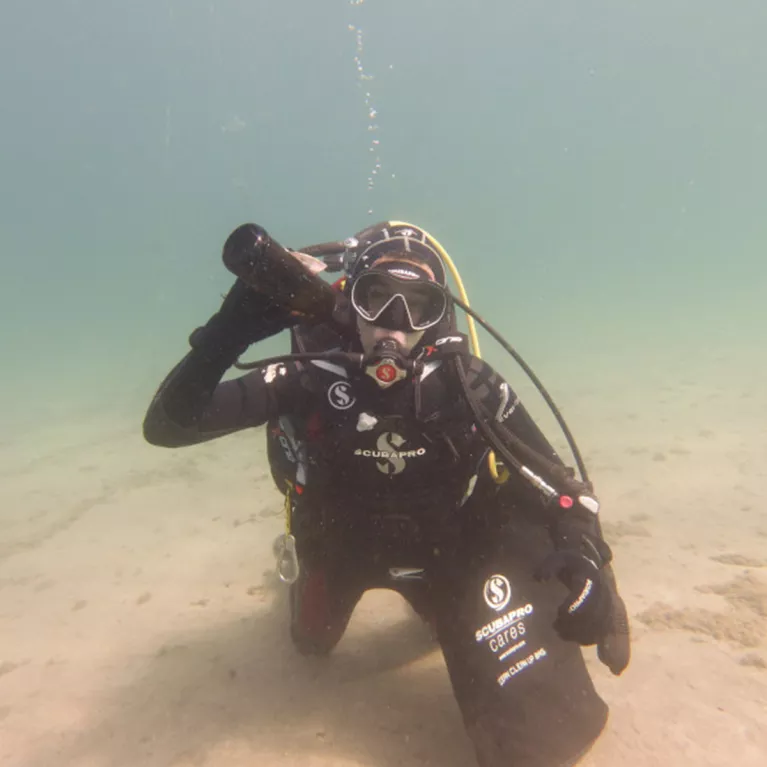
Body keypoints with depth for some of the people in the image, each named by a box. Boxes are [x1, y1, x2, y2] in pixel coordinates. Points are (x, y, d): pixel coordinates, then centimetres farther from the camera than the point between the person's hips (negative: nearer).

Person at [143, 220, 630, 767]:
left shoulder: (465, 382, -26)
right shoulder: (309, 377, -28)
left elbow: (555, 479, -20)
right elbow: (167, 425, -32)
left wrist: (583, 553, -40)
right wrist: (232, 327, -46)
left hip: (444, 548, 0)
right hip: (342, 546, 1)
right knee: (312, 644, 28)